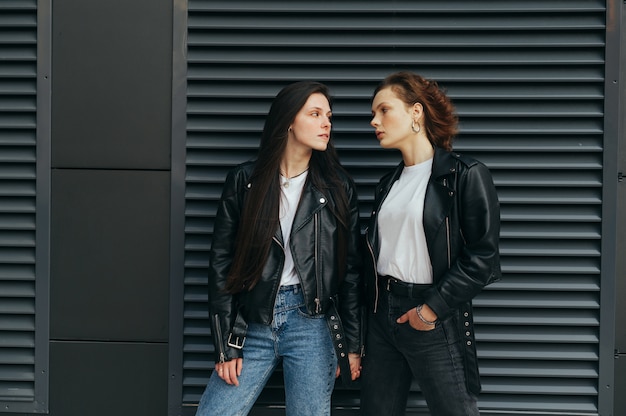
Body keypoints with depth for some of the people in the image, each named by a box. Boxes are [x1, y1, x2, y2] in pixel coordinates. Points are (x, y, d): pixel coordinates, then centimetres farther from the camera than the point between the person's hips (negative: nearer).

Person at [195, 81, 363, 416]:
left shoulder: (337, 187, 5)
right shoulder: (244, 181, 2)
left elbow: (351, 269, 5)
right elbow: (221, 262, 2)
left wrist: (352, 344, 2)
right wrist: (225, 346, -2)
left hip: (312, 326, 0)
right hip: (252, 325, 0)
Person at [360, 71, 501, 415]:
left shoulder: (465, 175, -6)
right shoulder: (388, 184, 15)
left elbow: (483, 260, -13)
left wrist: (431, 310, -15)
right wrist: (367, 318, 7)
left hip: (436, 322, -6)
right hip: (382, 315, 6)